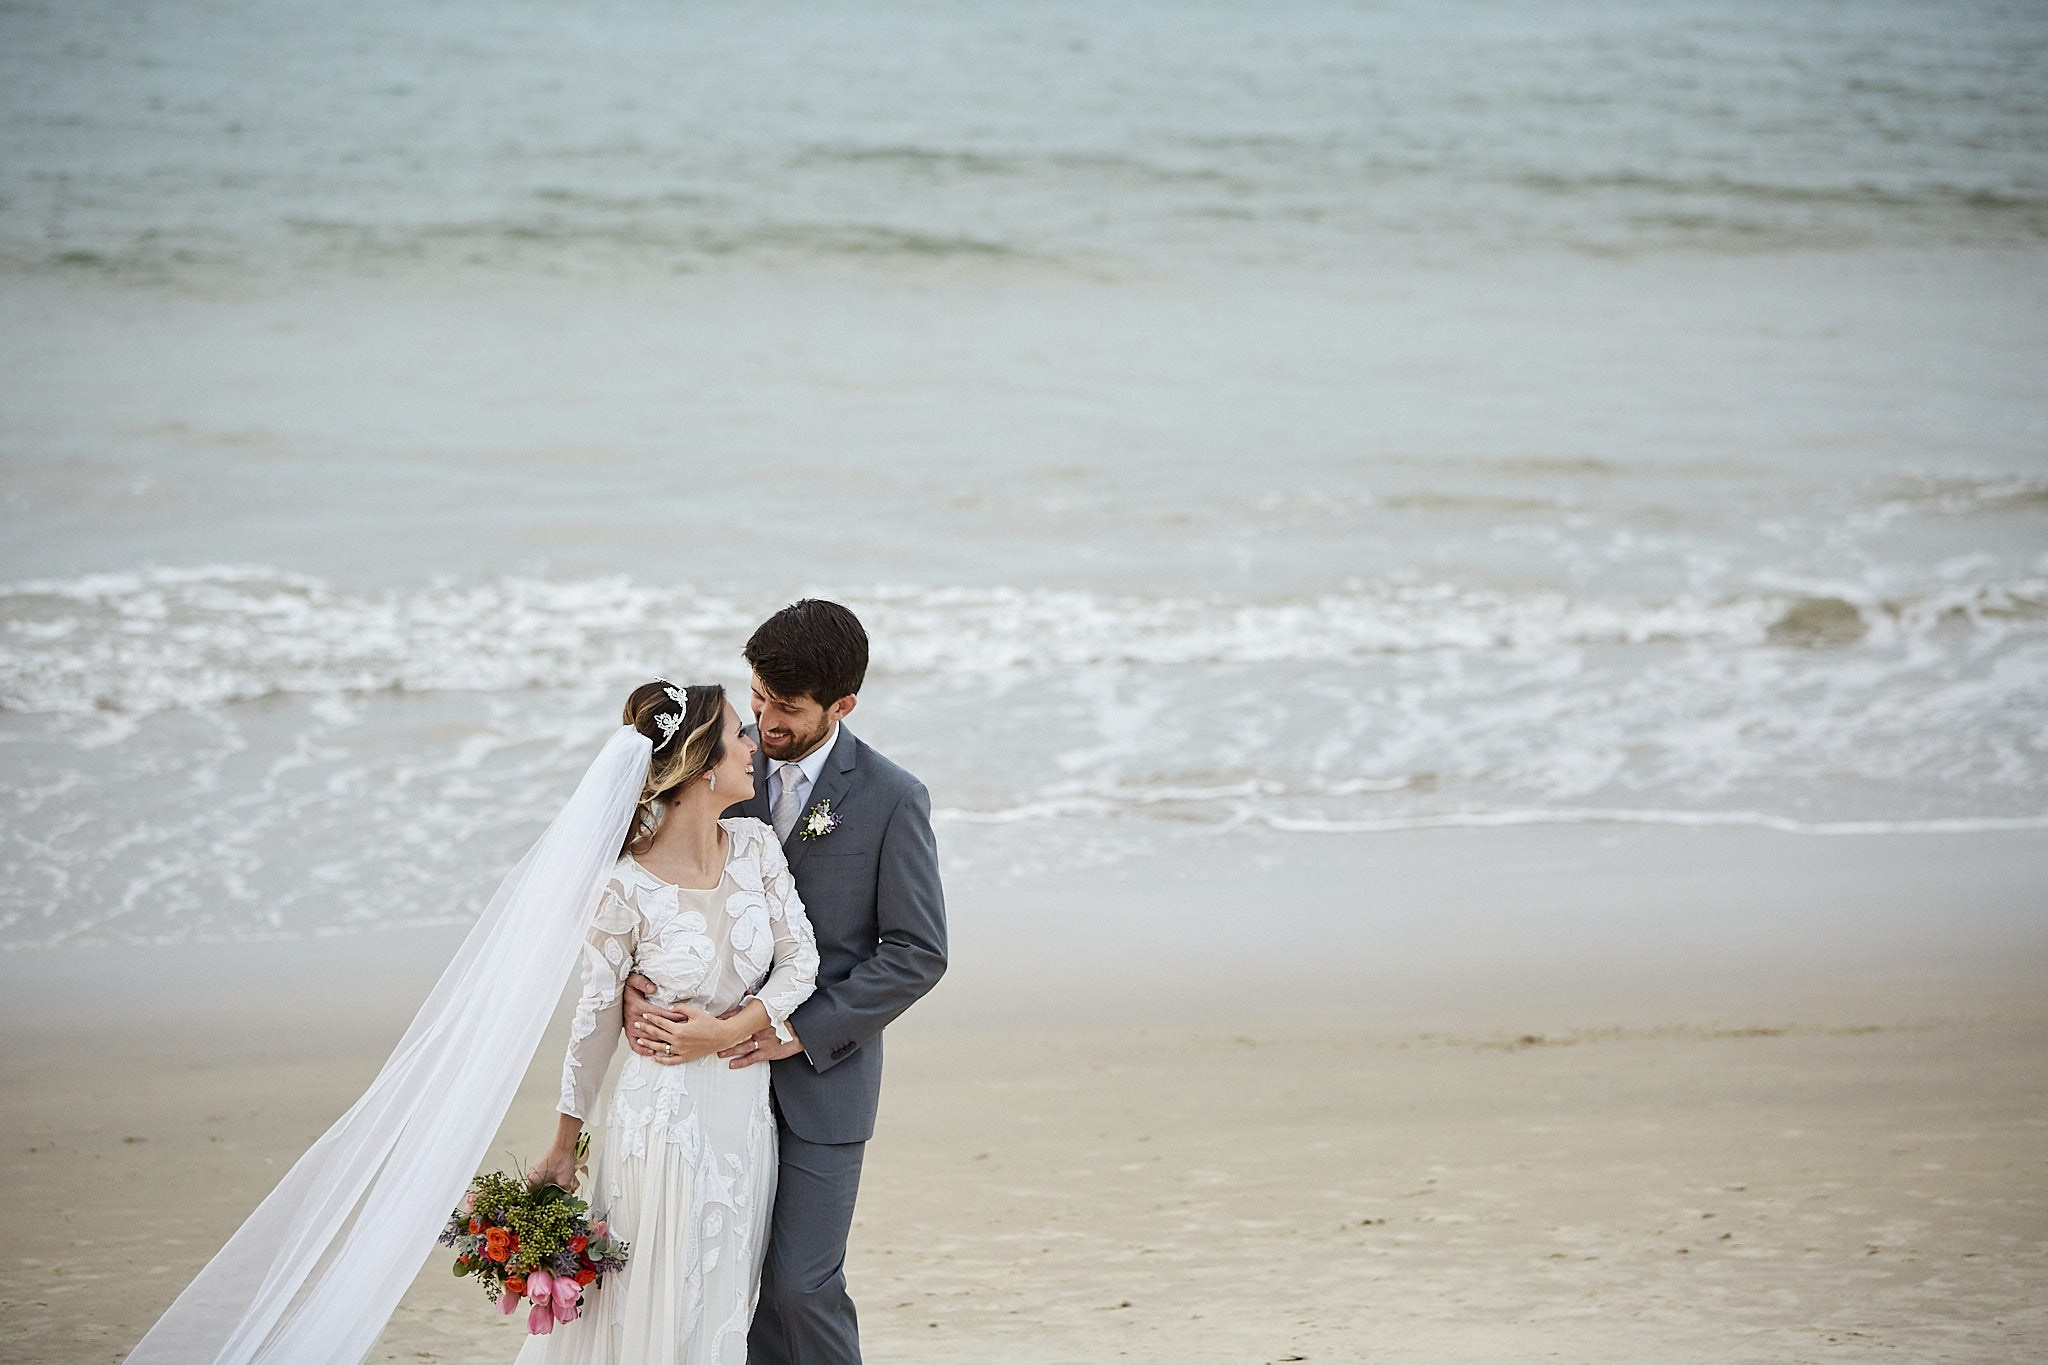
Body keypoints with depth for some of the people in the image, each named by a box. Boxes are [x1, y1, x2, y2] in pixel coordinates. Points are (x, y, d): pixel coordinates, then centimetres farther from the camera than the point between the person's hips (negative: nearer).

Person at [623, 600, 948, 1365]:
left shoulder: (891, 799, -9)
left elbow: (917, 952, -7)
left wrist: (804, 1031, -15)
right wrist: (630, 980, -18)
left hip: (822, 1077, -3)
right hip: (727, 1064, 3)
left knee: (803, 1284, -5)